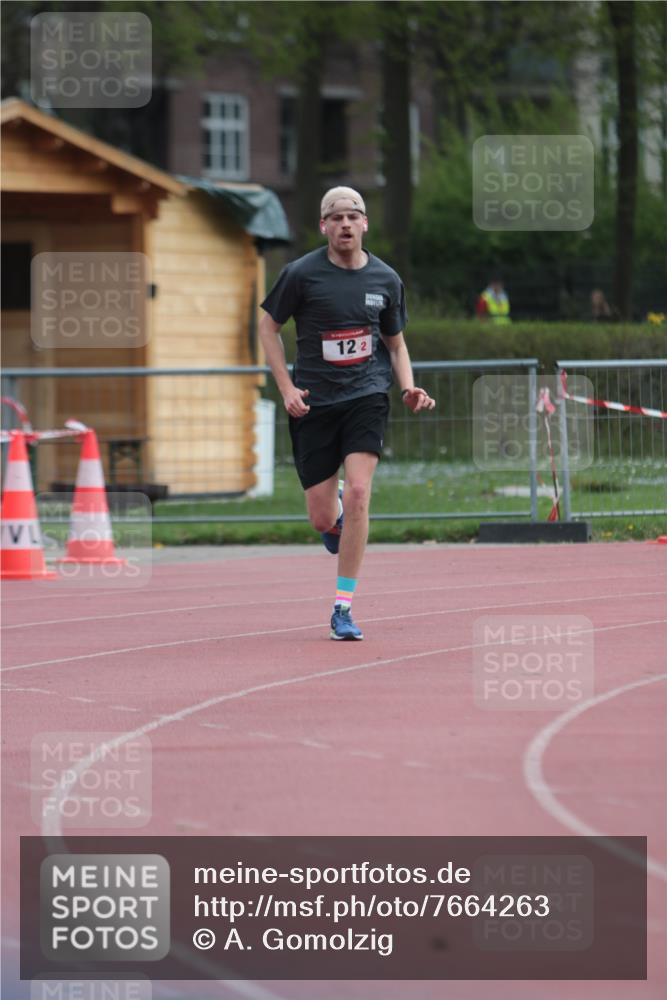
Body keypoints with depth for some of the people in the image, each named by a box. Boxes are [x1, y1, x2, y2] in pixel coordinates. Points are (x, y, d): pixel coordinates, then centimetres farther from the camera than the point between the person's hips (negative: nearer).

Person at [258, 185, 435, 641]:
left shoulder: (386, 279, 4)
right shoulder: (302, 274, -4)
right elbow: (268, 327, 6)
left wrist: (409, 388, -1)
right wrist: (286, 387, -5)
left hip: (367, 394, 0)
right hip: (314, 401, 0)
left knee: (358, 493, -20)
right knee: (323, 519, 0)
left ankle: (344, 608, -12)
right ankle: (336, 511, 42)